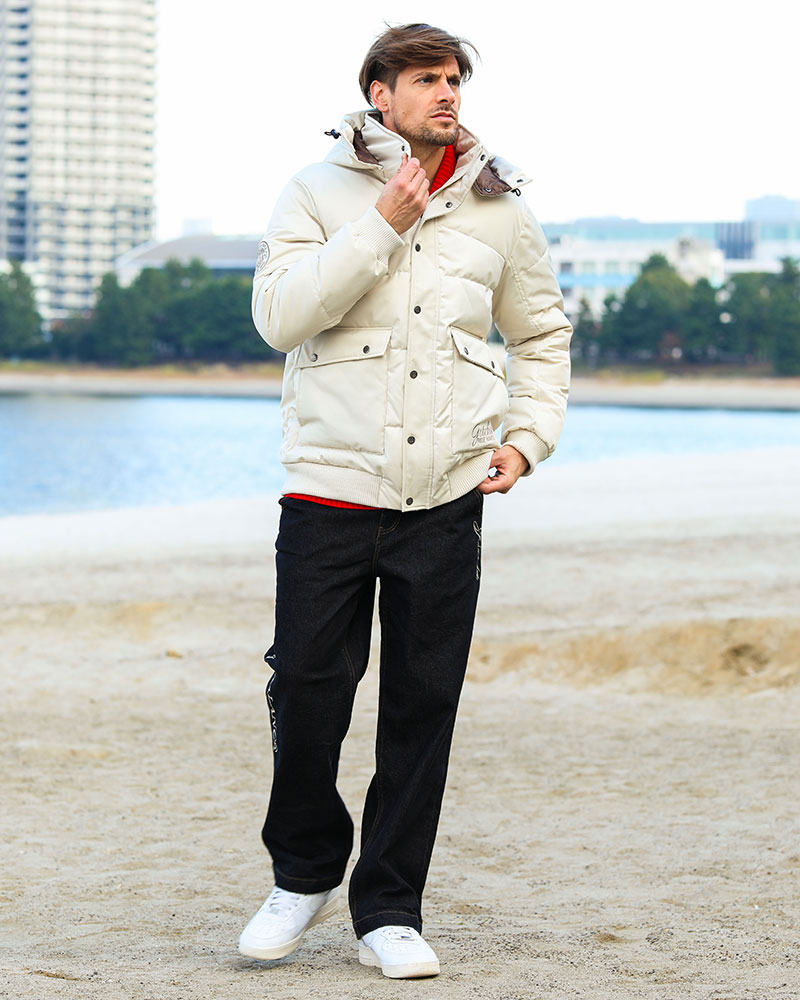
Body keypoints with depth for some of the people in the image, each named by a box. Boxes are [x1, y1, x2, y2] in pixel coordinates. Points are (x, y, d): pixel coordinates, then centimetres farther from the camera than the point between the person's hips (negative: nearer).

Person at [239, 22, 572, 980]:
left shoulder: (498, 209, 10)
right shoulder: (318, 194, 3)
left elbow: (542, 331, 23)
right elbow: (279, 315, -11)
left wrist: (528, 436, 9)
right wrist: (381, 225, -15)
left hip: (447, 495, 2)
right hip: (330, 481, -2)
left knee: (423, 704, 2)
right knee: (305, 687, -3)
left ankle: (389, 910, 13)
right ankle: (305, 872, 21)